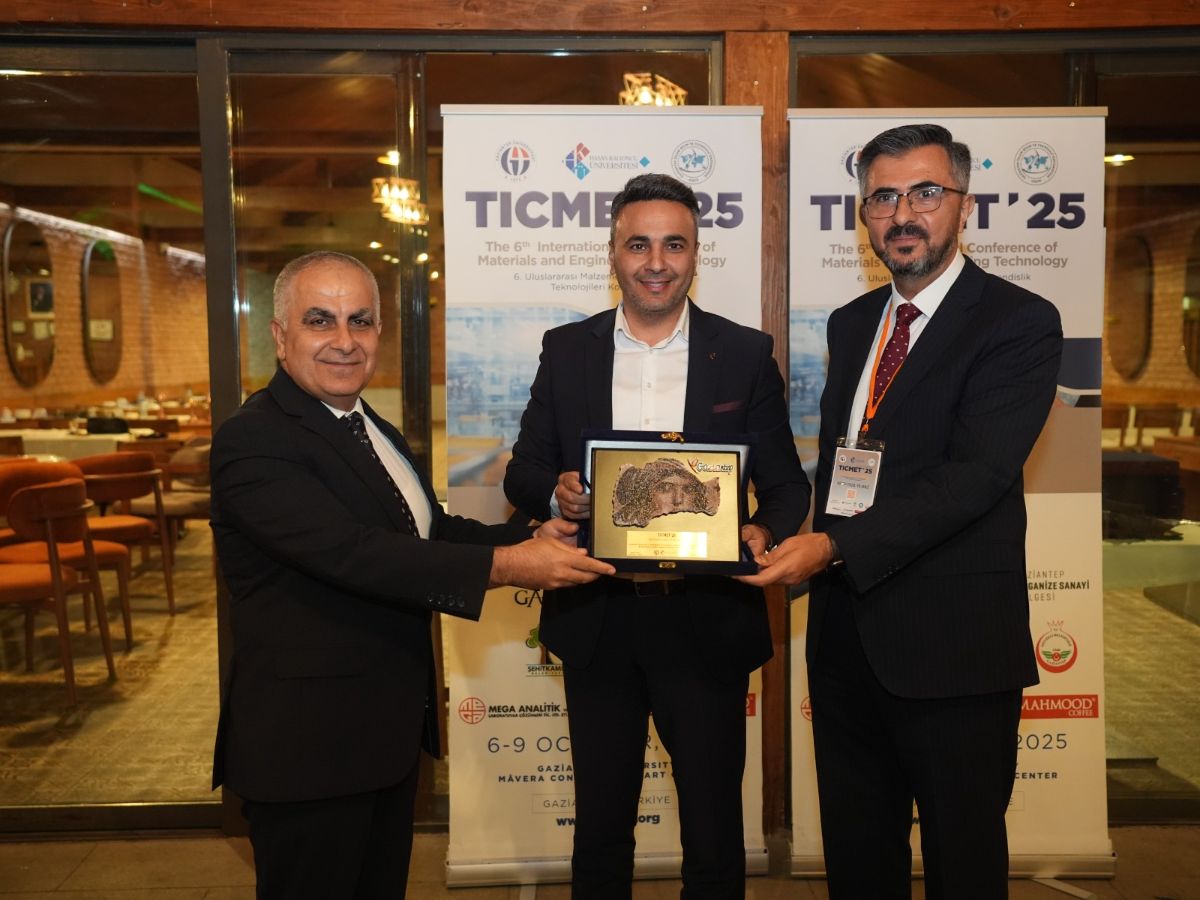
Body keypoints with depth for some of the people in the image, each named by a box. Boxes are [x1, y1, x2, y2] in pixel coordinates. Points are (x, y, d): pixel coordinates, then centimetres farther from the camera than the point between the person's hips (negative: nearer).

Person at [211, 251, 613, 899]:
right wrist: (505, 565, -31)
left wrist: (532, 538, -3)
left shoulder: (371, 429, 12)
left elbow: (428, 529, 14)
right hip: (307, 745, -9)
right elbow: (350, 552, -30)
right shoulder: (253, 442, -19)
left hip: (389, 726, 9)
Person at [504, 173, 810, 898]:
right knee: (600, 832, 18)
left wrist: (764, 531, -21)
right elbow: (522, 472, 5)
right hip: (596, 624, 2)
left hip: (707, 624, -1)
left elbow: (786, 483, 1)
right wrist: (556, 491, -18)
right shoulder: (566, 350, 3)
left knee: (715, 837, 13)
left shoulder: (747, 354, 0)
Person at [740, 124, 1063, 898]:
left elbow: (976, 472, -21)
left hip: (951, 641, -6)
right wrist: (801, 538, 2)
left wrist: (836, 546, -29)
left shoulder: (1020, 323, -9)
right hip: (845, 631, 6)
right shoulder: (852, 322, 12)